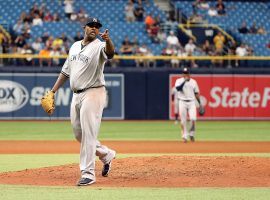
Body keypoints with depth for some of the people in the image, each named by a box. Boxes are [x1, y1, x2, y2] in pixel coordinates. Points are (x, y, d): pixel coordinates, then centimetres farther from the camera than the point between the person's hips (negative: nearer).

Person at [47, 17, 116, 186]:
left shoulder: (99, 46, -8)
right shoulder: (75, 46, 15)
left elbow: (110, 52, -33)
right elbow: (66, 71, 21)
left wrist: (108, 40, -54)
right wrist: (53, 91, 16)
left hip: (93, 94, -8)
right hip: (76, 95, 8)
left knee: (88, 133, -11)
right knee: (79, 134, 13)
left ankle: (88, 173, -8)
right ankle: (106, 154, 32)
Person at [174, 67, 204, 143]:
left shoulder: (193, 81, 10)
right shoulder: (179, 81, 2)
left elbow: (196, 93, 14)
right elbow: (178, 88, -19)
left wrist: (200, 103, 9)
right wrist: (185, 81, -23)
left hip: (191, 102, 1)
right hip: (182, 102, -1)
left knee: (193, 119, -14)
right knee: (183, 121, -1)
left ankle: (191, 134, 5)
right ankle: (184, 136, 8)